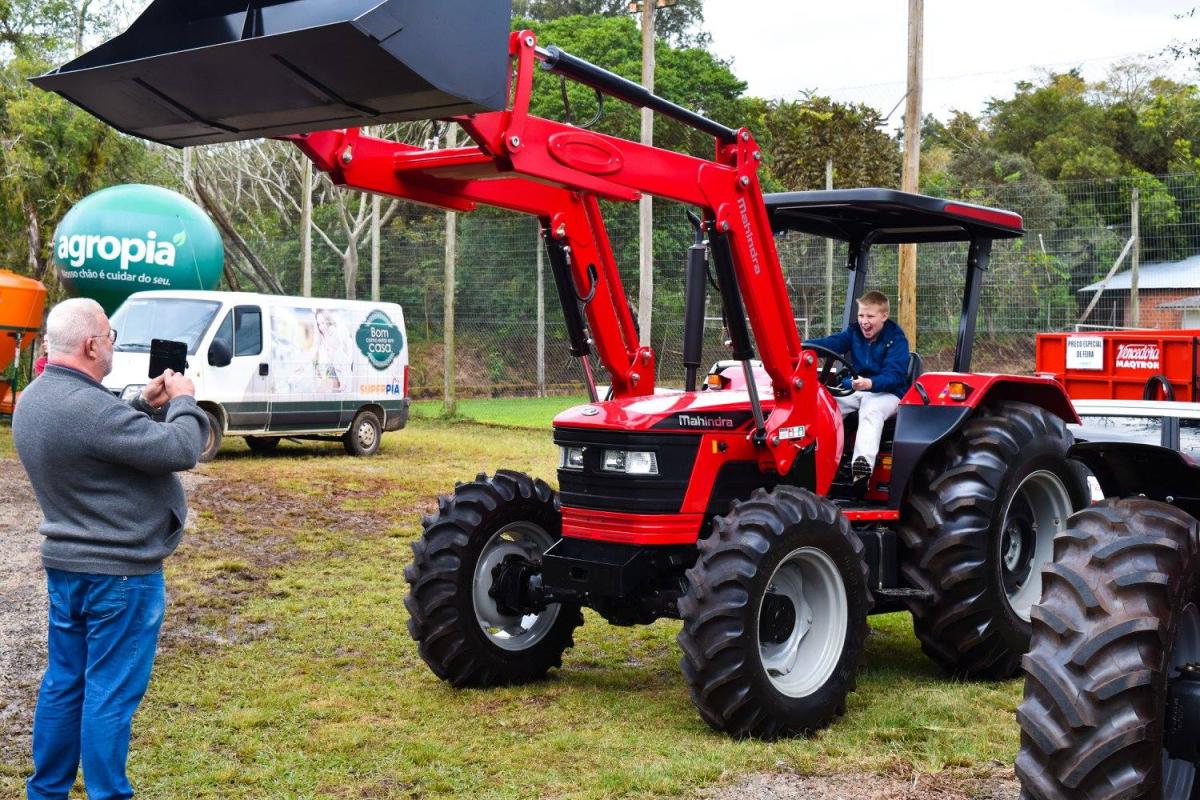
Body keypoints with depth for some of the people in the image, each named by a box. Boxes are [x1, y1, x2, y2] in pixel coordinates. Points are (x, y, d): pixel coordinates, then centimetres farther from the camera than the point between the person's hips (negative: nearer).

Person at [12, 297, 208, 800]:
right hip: (121, 572, -9)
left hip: (64, 565, 9)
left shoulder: (32, 401, 4)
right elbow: (181, 450, -23)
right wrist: (183, 401, -6)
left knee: (63, 683, 17)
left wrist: (147, 405, 5)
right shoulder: (90, 408, -27)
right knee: (111, 694, 0)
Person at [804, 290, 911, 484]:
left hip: (885, 392, -5)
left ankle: (864, 462, -57)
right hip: (853, 390, 5)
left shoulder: (896, 339, -7)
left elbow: (893, 375, -21)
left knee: (871, 411, -37)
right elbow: (831, 343, -9)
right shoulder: (854, 332, 9)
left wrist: (870, 383, -43)